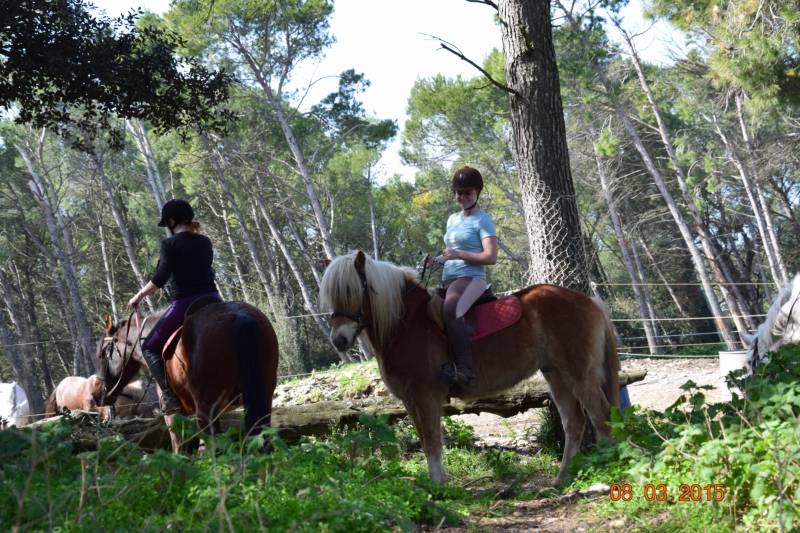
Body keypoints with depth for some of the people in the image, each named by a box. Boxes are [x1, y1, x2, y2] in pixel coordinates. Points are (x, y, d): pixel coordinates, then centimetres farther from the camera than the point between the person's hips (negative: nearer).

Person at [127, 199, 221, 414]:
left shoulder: (170, 244, -5)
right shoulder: (205, 242, 12)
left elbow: (160, 278, -15)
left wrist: (139, 296, -5)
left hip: (184, 305, -5)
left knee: (150, 348, 9)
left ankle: (170, 396, -9)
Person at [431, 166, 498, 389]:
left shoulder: (482, 220, -1)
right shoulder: (453, 219, 22)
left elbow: (491, 257, -11)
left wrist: (458, 255, -17)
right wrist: (439, 259, 11)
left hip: (471, 277, -9)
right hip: (448, 279, 9)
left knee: (450, 309, -38)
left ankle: (464, 370, -40)